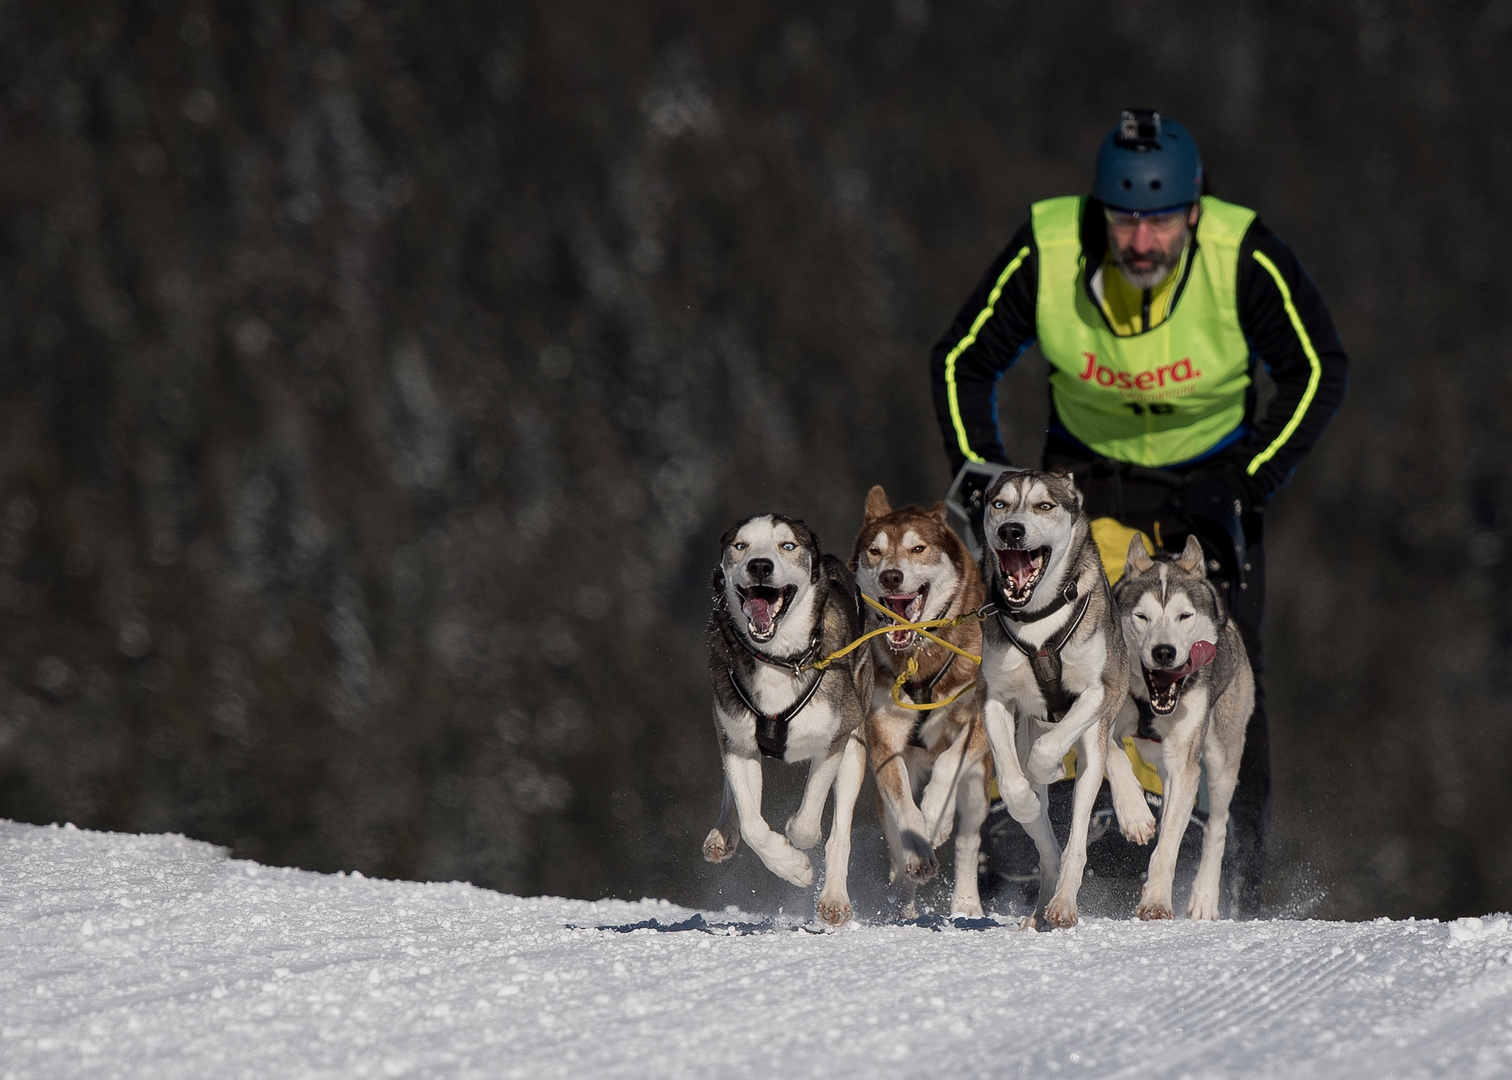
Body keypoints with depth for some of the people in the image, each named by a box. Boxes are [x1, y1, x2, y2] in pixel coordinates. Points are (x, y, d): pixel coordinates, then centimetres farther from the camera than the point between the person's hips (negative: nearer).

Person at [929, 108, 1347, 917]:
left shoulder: (1245, 259, -24)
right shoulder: (1045, 254, -21)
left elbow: (1318, 371, -12)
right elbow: (962, 362, -6)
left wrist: (1249, 482, -20)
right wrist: (978, 467, -18)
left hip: (1211, 476, -1)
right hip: (1088, 471, 1)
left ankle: (1238, 877, -3)